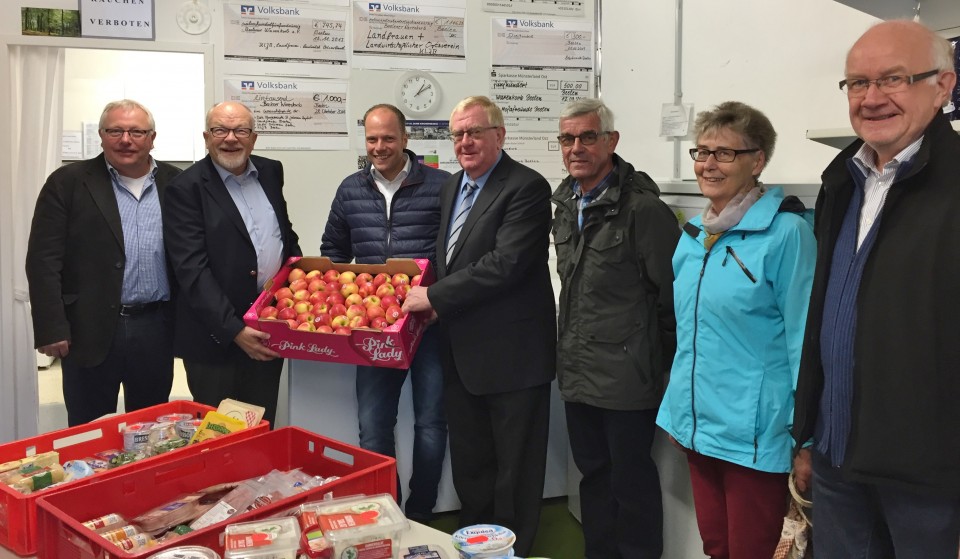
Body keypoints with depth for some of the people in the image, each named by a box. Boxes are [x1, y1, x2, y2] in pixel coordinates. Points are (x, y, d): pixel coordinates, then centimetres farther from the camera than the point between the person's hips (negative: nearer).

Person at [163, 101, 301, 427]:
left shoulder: (271, 172, 8)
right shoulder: (187, 189, -11)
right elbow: (193, 270, -18)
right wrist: (234, 330, -24)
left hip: (269, 329, 5)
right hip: (217, 336, -5)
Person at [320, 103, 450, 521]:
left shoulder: (442, 185, -4)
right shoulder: (350, 190, 9)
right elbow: (333, 251, 21)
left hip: (429, 322, -3)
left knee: (430, 424, 4)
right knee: (373, 428, 6)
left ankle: (419, 517, 23)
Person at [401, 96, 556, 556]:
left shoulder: (526, 187, -14)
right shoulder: (451, 188, 13)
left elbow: (506, 263, -23)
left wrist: (435, 297, -17)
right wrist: (434, 300, 3)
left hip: (511, 354, -8)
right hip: (462, 353, 8)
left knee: (514, 468, 7)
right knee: (468, 464, 19)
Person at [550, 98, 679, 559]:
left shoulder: (642, 207, -16)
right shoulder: (565, 204, 9)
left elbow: (670, 290, -13)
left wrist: (665, 362, -8)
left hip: (626, 374, -7)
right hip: (578, 368, 8)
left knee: (631, 480, 7)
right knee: (593, 473, 20)